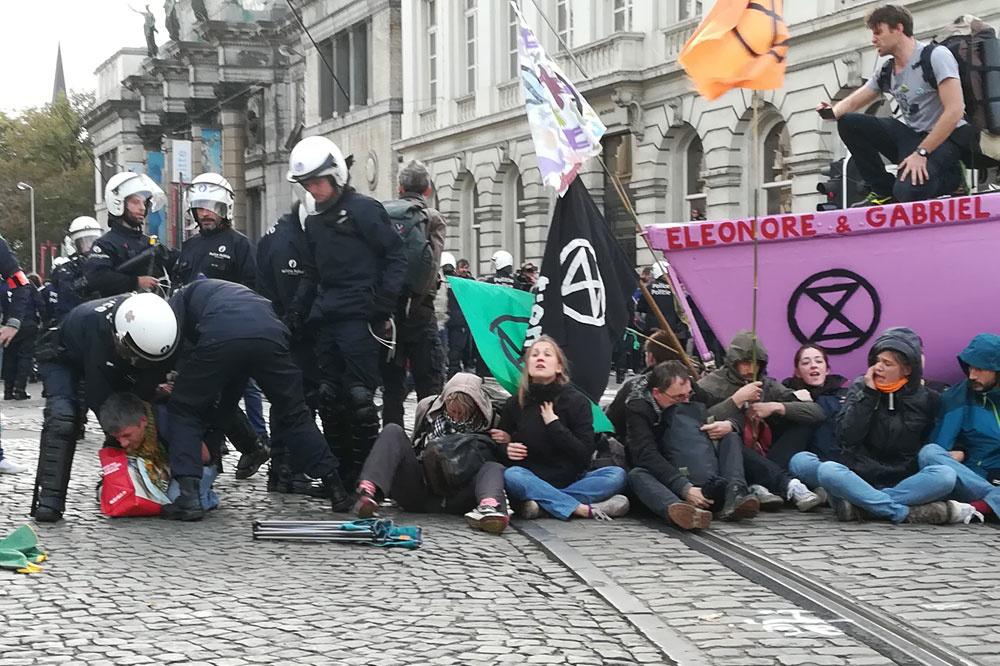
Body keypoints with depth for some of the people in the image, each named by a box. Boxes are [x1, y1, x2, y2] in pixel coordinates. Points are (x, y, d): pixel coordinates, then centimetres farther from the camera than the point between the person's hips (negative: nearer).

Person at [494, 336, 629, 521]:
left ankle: (541, 502, -32)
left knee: (617, 474, -25)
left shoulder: (576, 401, -2)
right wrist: (506, 449, -11)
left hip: (571, 480, 0)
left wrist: (554, 424, -14)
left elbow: (585, 454, -9)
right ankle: (584, 509, -34)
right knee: (511, 476, -34)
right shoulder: (514, 404, 4)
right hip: (532, 480, 0)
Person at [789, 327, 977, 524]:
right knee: (828, 470, -33)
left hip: (902, 482, 1)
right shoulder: (860, 388, 7)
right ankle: (905, 512, -35)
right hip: (860, 477, 0)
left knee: (945, 475, -31)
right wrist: (868, 394, -7)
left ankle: (858, 504, -33)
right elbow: (847, 436, -5)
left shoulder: (926, 399, 7)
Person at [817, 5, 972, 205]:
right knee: (848, 123, -5)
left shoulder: (935, 56, -15)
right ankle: (884, 191, 0)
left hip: (944, 139, -7)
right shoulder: (886, 73, 7)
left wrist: (921, 153, -25)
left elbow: (954, 111, -23)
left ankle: (951, 176, -1)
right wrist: (833, 111, -13)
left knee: (908, 191, -34)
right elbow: (852, 103, 13)